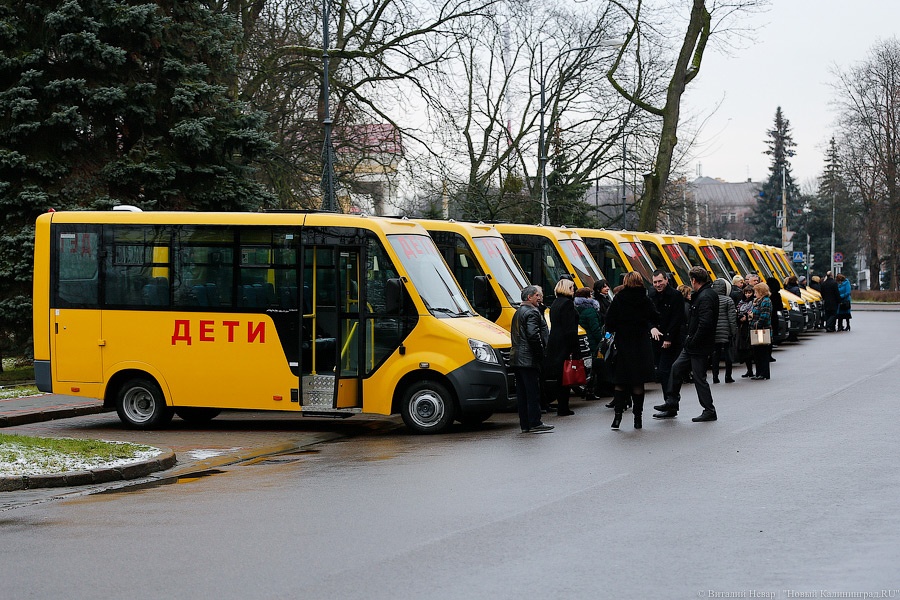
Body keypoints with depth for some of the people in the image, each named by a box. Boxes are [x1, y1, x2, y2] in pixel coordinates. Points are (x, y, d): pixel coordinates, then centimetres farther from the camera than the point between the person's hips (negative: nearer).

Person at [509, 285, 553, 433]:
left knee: (522, 393, 10)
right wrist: (540, 354, -13)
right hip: (528, 360, -10)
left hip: (516, 359, 10)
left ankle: (525, 424, 13)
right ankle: (535, 424, -6)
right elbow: (533, 335, -22)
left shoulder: (518, 312, 21)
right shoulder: (532, 312, -11)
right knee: (533, 392, -6)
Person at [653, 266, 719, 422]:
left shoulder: (705, 297, -20)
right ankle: (671, 405, 20)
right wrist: (690, 339, 13)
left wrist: (693, 341, -18)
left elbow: (705, 323, -29)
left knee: (699, 377, -1)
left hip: (699, 346, -10)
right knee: (676, 368, 13)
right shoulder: (706, 294, 11)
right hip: (692, 345, 10)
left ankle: (709, 411, 8)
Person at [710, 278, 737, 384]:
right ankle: (728, 376, 6)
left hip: (713, 332, 3)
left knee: (715, 353, 8)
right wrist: (734, 331, -2)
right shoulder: (728, 300, -7)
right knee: (727, 352, 5)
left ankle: (715, 376, 7)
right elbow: (732, 318, -8)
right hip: (725, 332, -3)